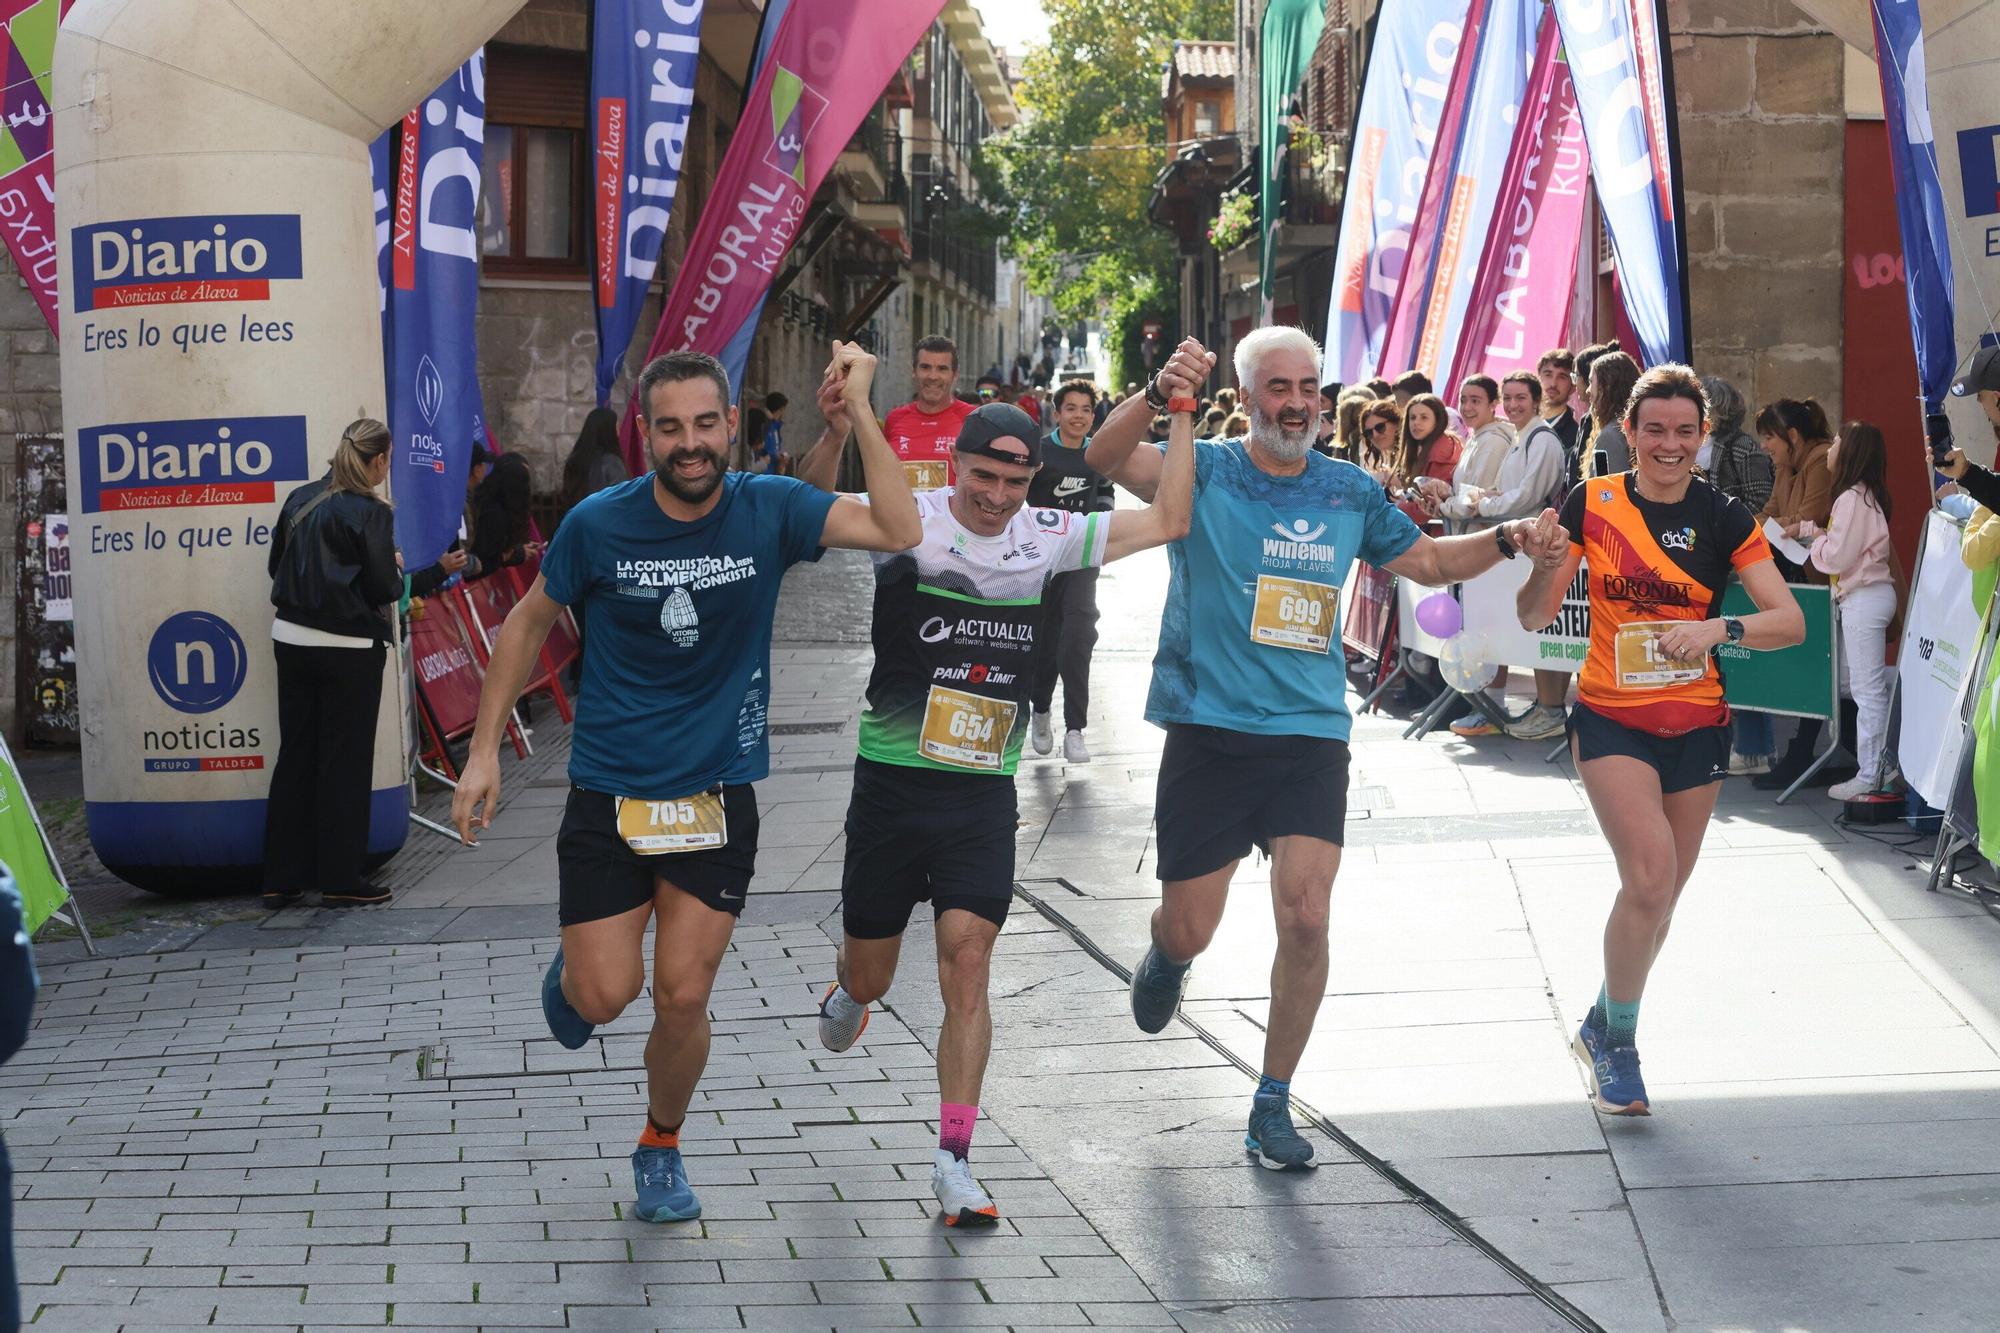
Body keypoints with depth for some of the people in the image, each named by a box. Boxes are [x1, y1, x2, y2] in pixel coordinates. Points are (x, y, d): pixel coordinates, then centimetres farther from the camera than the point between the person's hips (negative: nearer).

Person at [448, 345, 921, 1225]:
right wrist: (485, 749, 2)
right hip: (608, 791, -1)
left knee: (683, 999, 1)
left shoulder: (769, 511, -8)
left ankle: (660, 1148, 28)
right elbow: (530, 622, 5)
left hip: (716, 796, 1)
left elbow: (898, 531, -20)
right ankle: (573, 971, 36)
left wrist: (857, 407, -25)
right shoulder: (601, 524, -10)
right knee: (608, 997, -3)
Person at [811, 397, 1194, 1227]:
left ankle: (954, 1161, -6)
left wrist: (1182, 414, -2)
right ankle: (848, 995, 51)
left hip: (984, 793, 1)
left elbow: (1168, 521, 4)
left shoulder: (1048, 538, 2)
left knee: (967, 964, -11)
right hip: (894, 782, -1)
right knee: (870, 976, 11)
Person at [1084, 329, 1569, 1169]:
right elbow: (1107, 458, -23)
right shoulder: (1204, 471, -4)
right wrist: (1159, 395, -43)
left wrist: (1506, 541, 3)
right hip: (1209, 730, -2)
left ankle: (1273, 1104, 7)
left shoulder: (1349, 492, 8)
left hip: (1310, 731, 2)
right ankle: (1166, 958, 44)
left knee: (1306, 920, -10)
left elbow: (1429, 561, 21)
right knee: (1190, 932, 4)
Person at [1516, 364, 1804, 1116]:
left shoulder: (1723, 518, -3)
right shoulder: (1592, 505, -4)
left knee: (1660, 897, 12)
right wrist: (1546, 563, -24)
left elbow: (1790, 622, -7)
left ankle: (1603, 1027, 37)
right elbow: (1534, 617, -3)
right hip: (1611, 720, -2)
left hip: (1696, 728, 2)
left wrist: (1719, 629, -25)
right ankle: (1618, 1045, 0)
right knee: (1650, 879, -19)